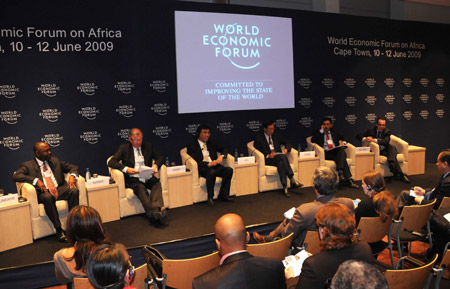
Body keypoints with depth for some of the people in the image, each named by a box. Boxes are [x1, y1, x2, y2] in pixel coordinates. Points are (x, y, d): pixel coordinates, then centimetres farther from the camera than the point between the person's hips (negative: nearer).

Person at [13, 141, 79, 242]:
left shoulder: (55, 160, 21)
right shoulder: (28, 165, 8)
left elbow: (73, 167, 23)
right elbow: (16, 176, -8)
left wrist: (72, 176, -2)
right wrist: (36, 180, -20)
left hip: (60, 189, 4)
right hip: (43, 193, -3)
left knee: (74, 191, -29)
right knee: (48, 197, -39)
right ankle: (59, 229, -29)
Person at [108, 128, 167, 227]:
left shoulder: (148, 146, 17)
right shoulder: (124, 148, 9)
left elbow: (160, 157, 20)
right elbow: (111, 162, 1)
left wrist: (156, 165, -4)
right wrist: (126, 169, -16)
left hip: (148, 178, 3)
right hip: (133, 179, -3)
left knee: (157, 184, -31)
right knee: (141, 188, -35)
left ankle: (156, 209, -52)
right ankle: (154, 213, -53)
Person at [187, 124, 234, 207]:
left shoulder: (211, 143, 22)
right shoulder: (192, 146, 4)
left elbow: (224, 149, 20)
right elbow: (195, 162, -8)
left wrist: (221, 156, -4)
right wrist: (208, 164, -22)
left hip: (215, 166, 5)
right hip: (202, 168, -5)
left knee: (229, 170, -22)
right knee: (211, 172, -39)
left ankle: (223, 194, -14)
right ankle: (210, 197, -24)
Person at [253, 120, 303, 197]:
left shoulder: (276, 136, 22)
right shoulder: (258, 137, 7)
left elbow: (288, 143, 22)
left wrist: (286, 149, -2)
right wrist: (267, 156, -19)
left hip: (279, 158, 4)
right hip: (267, 159, -4)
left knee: (281, 164, -35)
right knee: (282, 156, -34)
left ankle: (285, 188, -39)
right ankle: (292, 180, -36)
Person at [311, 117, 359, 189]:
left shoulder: (334, 132, 29)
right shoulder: (318, 133, 17)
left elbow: (343, 138, 29)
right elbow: (313, 140, -3)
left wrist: (343, 142, 4)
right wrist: (321, 131, 1)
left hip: (336, 151, 3)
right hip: (326, 153, -3)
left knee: (341, 150, -35)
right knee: (342, 159, -31)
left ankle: (340, 172, -43)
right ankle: (348, 179, -35)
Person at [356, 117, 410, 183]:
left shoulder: (387, 131, 0)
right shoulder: (371, 130, 1)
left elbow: (386, 142, -19)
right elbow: (358, 136, -1)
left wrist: (374, 140, -32)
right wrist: (364, 139, -24)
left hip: (385, 150, 2)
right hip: (376, 151, -1)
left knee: (392, 148, -32)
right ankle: (400, 174, -30)